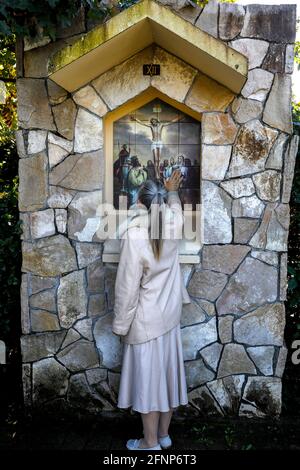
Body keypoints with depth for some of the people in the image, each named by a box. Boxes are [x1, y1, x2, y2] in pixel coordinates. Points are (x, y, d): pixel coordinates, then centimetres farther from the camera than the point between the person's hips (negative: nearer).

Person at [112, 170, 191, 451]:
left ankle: (151, 443, 24)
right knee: (166, 374, 16)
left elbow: (128, 287, -19)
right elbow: (175, 209, 24)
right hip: (170, 315, 6)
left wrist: (121, 325, -8)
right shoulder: (172, 224, -4)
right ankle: (164, 435, 33)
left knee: (148, 380, 7)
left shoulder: (134, 234, -21)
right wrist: (172, 191, 43)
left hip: (145, 321, -6)